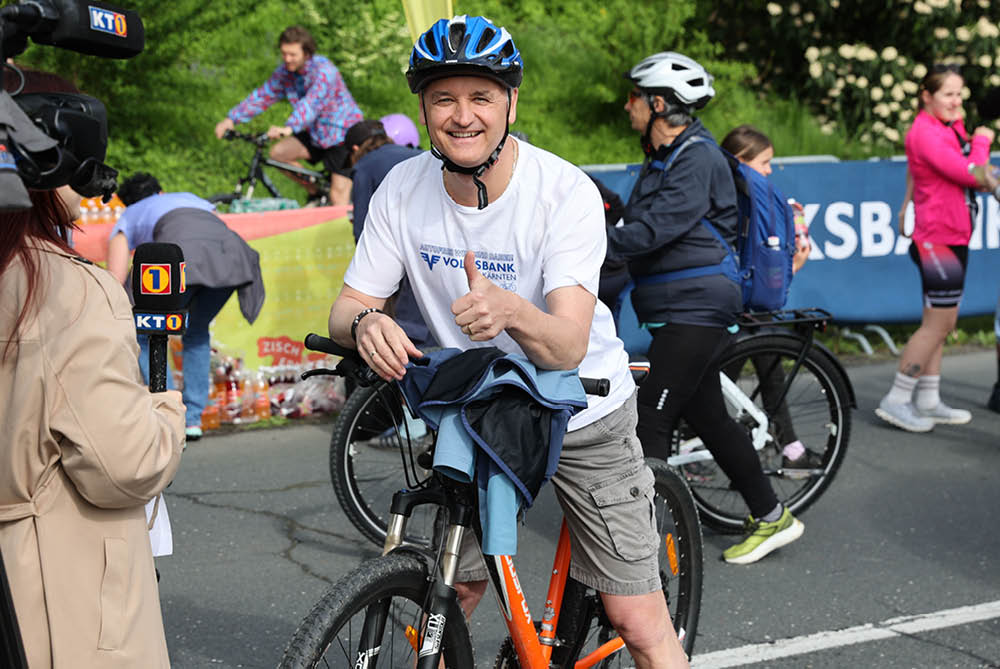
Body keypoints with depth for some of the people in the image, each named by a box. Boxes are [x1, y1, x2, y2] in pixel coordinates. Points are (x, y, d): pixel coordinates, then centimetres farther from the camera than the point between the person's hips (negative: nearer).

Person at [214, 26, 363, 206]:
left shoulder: (323, 70, -26)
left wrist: (289, 127, -58)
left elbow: (312, 102, -42)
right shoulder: (284, 72, -3)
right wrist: (231, 119, -10)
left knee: (338, 197, -13)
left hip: (343, 135, -7)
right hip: (316, 133, 7)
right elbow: (263, 96, 1)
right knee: (278, 153, -9)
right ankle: (315, 193, 9)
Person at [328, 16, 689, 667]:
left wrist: (510, 310, -55)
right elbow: (347, 306, -7)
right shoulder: (403, 190, -12)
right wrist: (366, 323, -32)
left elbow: (569, 347, -33)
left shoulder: (566, 191, -24)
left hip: (581, 412, -3)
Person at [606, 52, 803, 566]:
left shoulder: (698, 159, -15)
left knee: (651, 422, -10)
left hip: (694, 309, -10)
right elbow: (636, 225, 16)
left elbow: (653, 230, -24)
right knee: (707, 416, 14)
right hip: (679, 308, 10)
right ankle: (772, 518, 24)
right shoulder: (663, 157, 16)